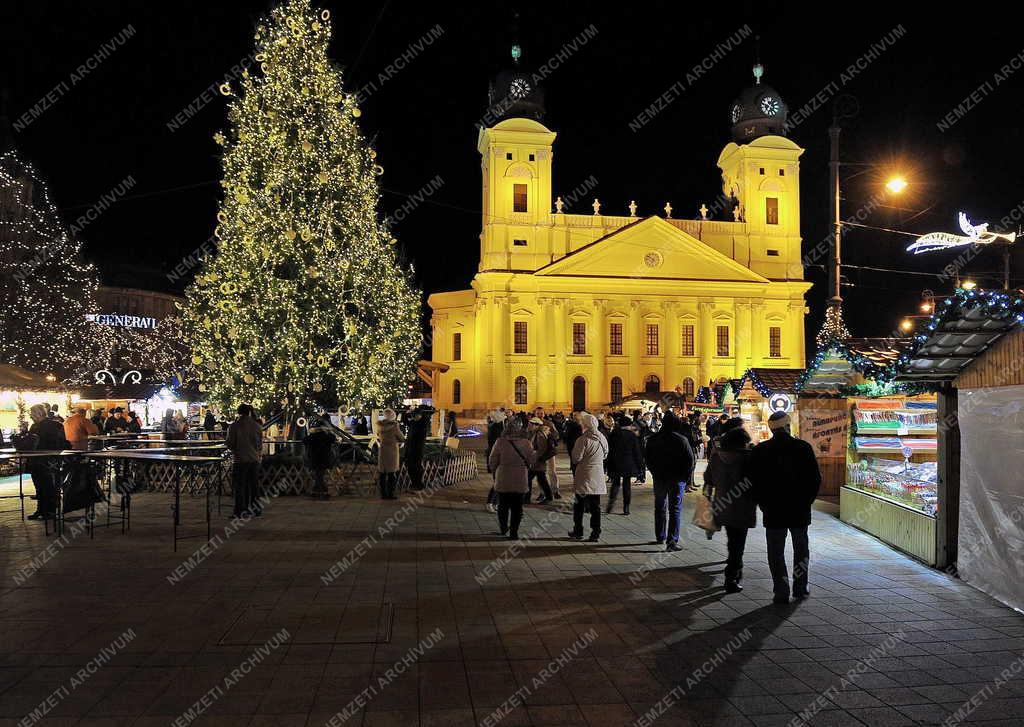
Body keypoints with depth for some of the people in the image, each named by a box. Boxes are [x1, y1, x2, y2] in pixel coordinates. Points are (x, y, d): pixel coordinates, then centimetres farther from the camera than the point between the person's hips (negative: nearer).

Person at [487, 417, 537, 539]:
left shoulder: (500, 442, -11)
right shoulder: (525, 443, -10)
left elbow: (492, 462, -6)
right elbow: (532, 460, -3)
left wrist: (494, 471, 12)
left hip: (503, 480, 0)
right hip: (520, 481, 0)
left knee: (503, 505, 19)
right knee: (517, 507, 10)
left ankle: (503, 528, 31)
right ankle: (513, 532, 11)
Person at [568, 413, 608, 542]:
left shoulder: (583, 439, -16)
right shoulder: (603, 438, 3)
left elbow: (576, 458, -15)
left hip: (583, 478, -5)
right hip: (598, 478, 5)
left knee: (579, 505, 9)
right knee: (595, 507, 8)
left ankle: (578, 531, 15)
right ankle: (595, 533, 7)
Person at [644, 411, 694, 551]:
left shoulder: (652, 439, 0)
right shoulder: (682, 440, -12)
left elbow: (648, 460, 8)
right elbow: (690, 461, -10)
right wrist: (684, 476, 2)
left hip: (659, 478, 3)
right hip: (676, 479, -3)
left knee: (660, 508, 17)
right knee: (675, 509, -2)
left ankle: (660, 537, 26)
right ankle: (672, 540, -9)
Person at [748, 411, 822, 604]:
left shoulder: (760, 451, -5)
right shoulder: (803, 448, -6)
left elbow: (753, 482, -2)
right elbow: (816, 478, -3)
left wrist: (763, 504, 8)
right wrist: (806, 501, 8)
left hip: (773, 510, -1)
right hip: (800, 509, 1)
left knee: (776, 552, 6)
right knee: (801, 548, 19)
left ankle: (781, 592, 3)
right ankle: (800, 587, 23)